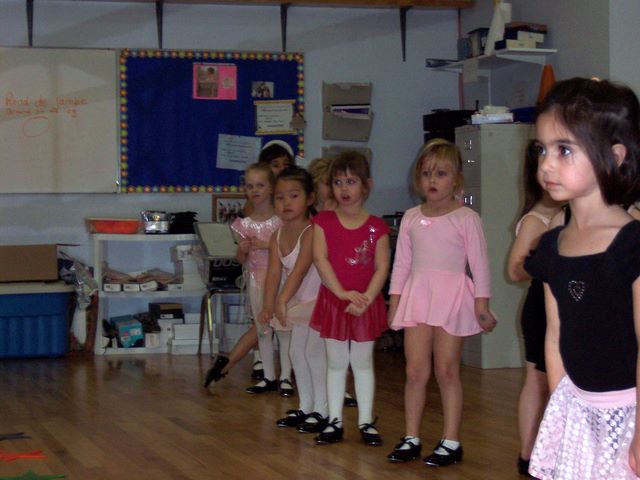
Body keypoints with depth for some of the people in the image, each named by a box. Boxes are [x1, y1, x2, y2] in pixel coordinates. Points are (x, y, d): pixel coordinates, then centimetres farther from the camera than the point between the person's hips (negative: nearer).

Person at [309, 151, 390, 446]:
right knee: (336, 362, 7)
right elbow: (321, 259, -9)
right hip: (333, 300, 1)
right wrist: (343, 293, -19)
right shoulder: (323, 222, -1)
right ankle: (335, 422, 13)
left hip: (365, 302, -1)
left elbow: (382, 267, -6)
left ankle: (366, 422, 14)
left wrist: (366, 297, -19)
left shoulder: (376, 227, -2)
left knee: (362, 362, 8)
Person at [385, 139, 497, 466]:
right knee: (415, 371, 3)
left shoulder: (466, 218, -3)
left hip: (452, 296, -4)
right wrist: (394, 300, 9)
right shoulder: (411, 218, 9)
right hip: (417, 294, 4)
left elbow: (479, 263, -4)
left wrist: (482, 304, -8)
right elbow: (402, 262, 13)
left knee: (447, 371, 1)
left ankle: (451, 441, 9)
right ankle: (411, 438, 12)